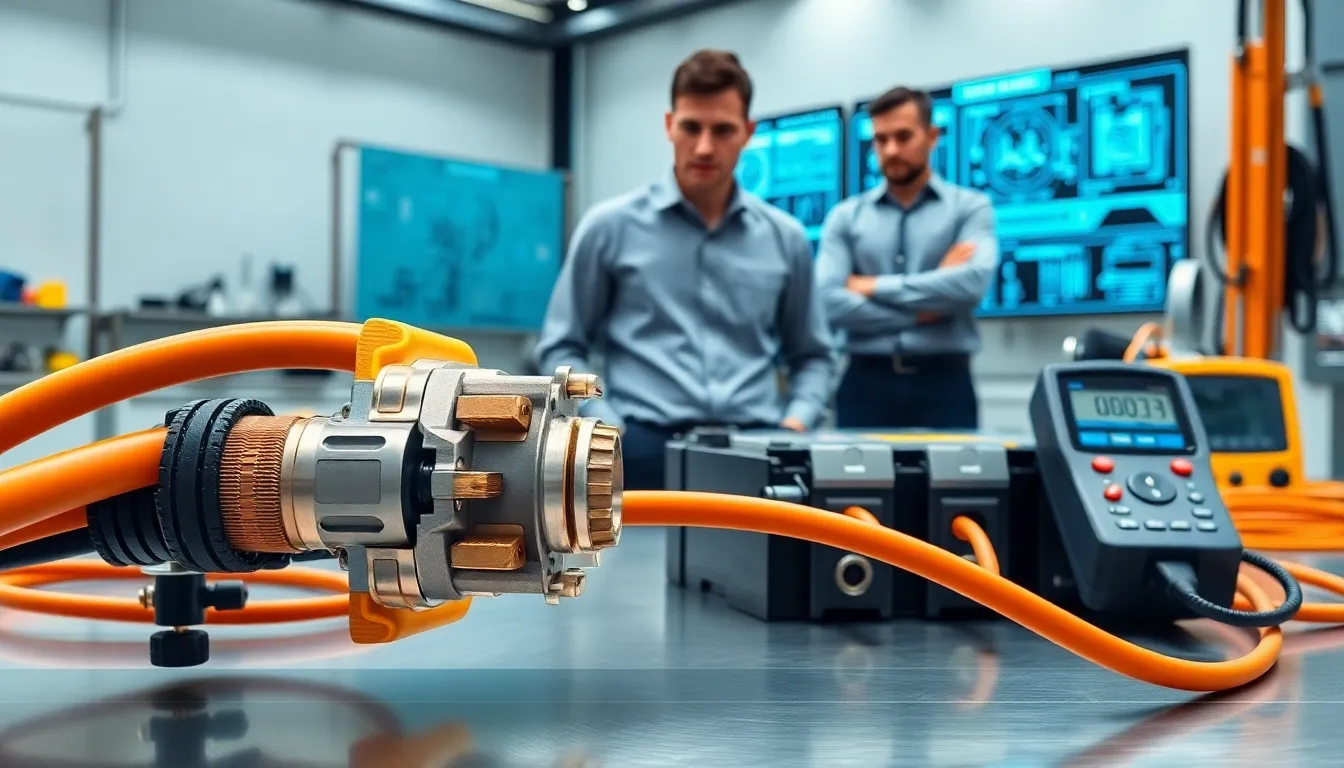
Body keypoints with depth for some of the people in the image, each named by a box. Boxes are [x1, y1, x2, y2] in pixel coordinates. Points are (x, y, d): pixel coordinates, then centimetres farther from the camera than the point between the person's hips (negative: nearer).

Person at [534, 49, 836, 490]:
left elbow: (813, 355, 23)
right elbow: (561, 348, 9)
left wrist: (795, 424, 4)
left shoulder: (785, 238, 14)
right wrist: (611, 429, -5)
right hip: (649, 443, -2)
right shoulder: (610, 226, 7)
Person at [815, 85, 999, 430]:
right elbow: (828, 303, -6)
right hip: (867, 383, 1)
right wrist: (921, 311, -9)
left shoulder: (971, 207, 6)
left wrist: (874, 287, -7)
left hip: (944, 382, -1)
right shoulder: (845, 217, 9)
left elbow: (972, 283, -14)